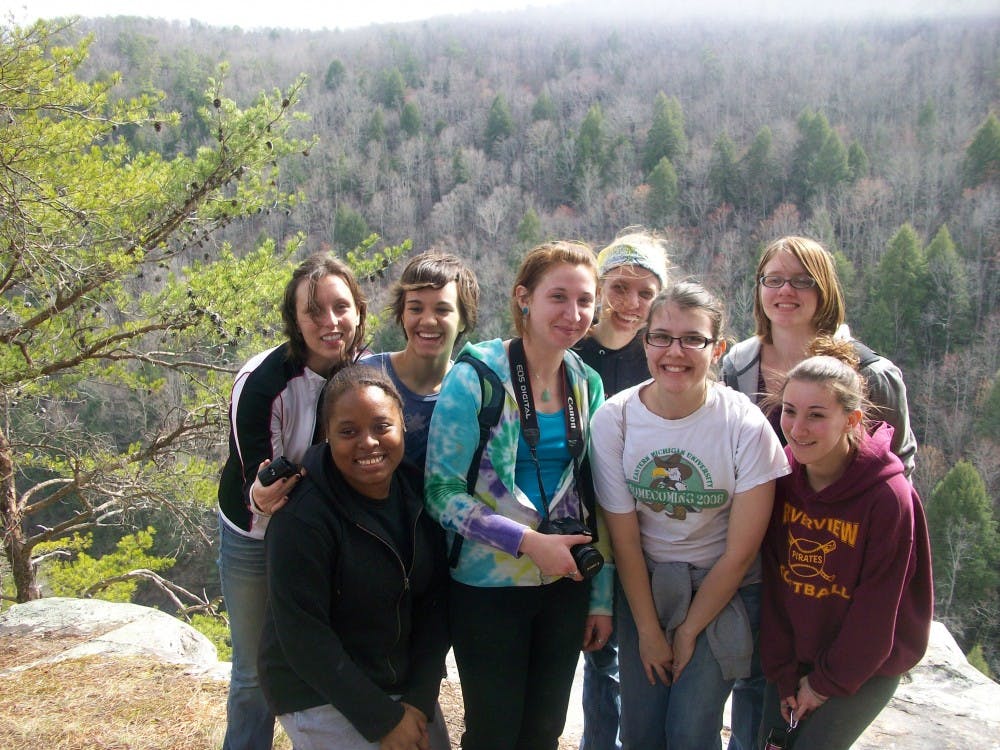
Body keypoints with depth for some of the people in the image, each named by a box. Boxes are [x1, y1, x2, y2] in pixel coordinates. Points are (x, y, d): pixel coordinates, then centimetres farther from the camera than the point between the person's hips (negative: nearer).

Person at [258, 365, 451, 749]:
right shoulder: (302, 516, -21)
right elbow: (302, 637, -19)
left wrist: (420, 700, -7)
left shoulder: (418, 492, -4)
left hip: (403, 686, 6)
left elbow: (436, 601, 0)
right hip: (319, 697, -5)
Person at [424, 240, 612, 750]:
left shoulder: (587, 383, 3)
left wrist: (602, 598, 8)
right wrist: (529, 541, -23)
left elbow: (596, 499, 8)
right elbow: (442, 491, -16)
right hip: (488, 586, -5)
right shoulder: (477, 375, -14)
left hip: (566, 582, 5)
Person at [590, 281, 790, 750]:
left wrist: (689, 631, -6)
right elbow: (624, 539, -7)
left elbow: (740, 553, -12)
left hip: (724, 589, -2)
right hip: (644, 584, 2)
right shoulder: (614, 418, -13)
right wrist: (648, 632, -5)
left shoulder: (746, 425, -18)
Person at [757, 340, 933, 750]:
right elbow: (774, 584, -3)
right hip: (796, 656, 4)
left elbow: (876, 611, -16)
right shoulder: (782, 478, -9)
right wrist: (784, 673, -4)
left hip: (864, 666, -4)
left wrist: (826, 683, -9)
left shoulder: (889, 497, -23)